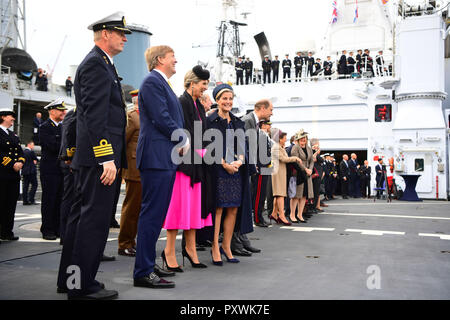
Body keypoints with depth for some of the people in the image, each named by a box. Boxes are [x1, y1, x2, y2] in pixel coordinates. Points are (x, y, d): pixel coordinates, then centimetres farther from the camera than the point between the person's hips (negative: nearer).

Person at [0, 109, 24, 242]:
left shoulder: (14, 135, 22)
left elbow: (20, 152, 17)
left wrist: (20, 162, -2)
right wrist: (12, 164, -15)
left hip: (14, 175, 7)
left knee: (11, 204, 6)